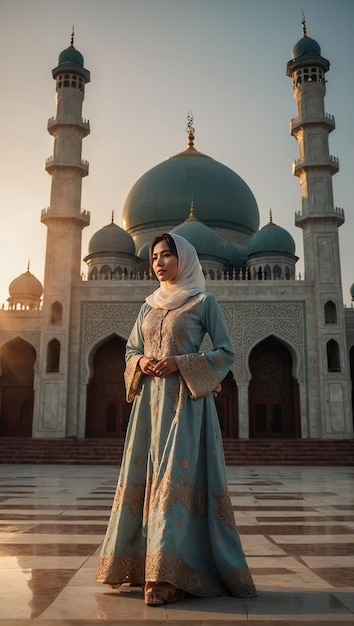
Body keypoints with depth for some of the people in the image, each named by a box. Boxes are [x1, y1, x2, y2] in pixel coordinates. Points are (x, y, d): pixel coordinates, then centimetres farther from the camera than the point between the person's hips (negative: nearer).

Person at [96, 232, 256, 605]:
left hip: (186, 399, -5)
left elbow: (225, 351, -2)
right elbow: (130, 350, 21)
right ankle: (141, 563, 15)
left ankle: (169, 577, -11)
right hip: (150, 398, 6)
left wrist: (181, 363, -13)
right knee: (143, 474, 4)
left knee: (177, 475, -12)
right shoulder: (149, 306, 18)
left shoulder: (204, 302, 3)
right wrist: (141, 363, -3)